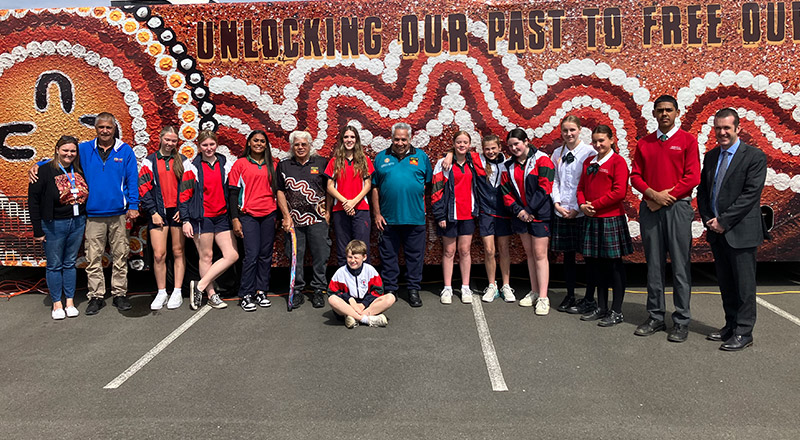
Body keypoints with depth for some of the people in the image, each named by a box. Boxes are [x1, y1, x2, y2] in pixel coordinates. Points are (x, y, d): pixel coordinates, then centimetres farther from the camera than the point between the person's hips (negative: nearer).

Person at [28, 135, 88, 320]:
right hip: (54, 225, -4)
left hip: (77, 223, 4)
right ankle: (57, 304, 17)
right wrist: (38, 230, -9)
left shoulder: (79, 171, 6)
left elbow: (85, 195, 13)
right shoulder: (45, 171, -7)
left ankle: (70, 302, 22)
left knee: (70, 263, 12)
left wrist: (85, 222, 6)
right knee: (54, 265, 6)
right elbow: (33, 200, -7)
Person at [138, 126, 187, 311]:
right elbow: (144, 188, 2)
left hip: (178, 212, 1)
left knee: (178, 252, 4)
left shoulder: (182, 161, 10)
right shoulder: (150, 161, 7)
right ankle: (161, 293, 8)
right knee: (159, 255, -4)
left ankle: (177, 292, 11)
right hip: (158, 213, -1)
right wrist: (153, 212, -5)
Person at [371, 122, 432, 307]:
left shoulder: (421, 157, 8)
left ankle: (414, 290, 18)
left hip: (415, 217, 0)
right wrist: (377, 214, 1)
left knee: (415, 255, 6)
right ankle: (390, 290, 20)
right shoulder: (381, 158, 8)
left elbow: (429, 184, 9)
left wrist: (426, 208, 0)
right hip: (388, 218, 1)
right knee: (388, 256, 7)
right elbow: (375, 188, 7)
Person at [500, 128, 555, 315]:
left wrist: (530, 210, -16)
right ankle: (534, 292, 23)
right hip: (521, 215, 6)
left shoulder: (541, 160, -7)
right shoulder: (509, 166, 10)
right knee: (529, 254, 13)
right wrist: (518, 210, -7)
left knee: (539, 254, -7)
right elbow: (506, 191, 7)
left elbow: (544, 188, -14)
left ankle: (543, 298, -4)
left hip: (539, 214, -6)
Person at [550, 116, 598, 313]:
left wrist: (578, 208, -12)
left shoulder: (589, 152, -5)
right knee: (567, 254, 11)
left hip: (582, 212, -5)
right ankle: (570, 296, 22)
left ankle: (589, 298, 12)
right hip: (562, 212, 5)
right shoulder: (557, 153, 10)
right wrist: (557, 204, -2)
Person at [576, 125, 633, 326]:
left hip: (612, 219, -7)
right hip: (591, 219, 7)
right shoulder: (588, 162, 14)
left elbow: (619, 192, -16)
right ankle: (601, 308, 24)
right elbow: (581, 187, 16)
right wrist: (583, 205, -3)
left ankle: (616, 311, 10)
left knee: (614, 265, 1)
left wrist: (595, 205, -14)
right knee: (595, 264, 12)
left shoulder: (618, 161, -7)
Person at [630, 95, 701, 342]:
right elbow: (635, 175, 9)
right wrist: (653, 194, -8)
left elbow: (692, 177, -4)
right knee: (654, 265, 7)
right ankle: (655, 317, 16)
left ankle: (682, 322, 5)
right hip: (649, 209, 3)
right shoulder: (644, 143, 14)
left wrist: (666, 197, -10)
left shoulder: (687, 140, 4)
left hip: (677, 208, -3)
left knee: (680, 265, -2)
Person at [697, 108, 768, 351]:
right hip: (716, 231, 6)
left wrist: (724, 221, -17)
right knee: (726, 283, 14)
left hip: (741, 231, -6)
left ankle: (743, 333, 9)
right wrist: (708, 220, -1)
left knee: (744, 283, 1)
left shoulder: (754, 156, -7)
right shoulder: (711, 156, 12)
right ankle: (731, 326, 25)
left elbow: (751, 194, -14)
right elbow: (702, 191, 13)